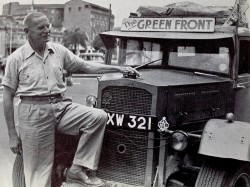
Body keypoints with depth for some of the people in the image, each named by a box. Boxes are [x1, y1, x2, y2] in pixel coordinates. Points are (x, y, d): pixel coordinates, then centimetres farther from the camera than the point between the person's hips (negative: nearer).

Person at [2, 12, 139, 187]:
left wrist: (119, 68, 9)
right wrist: (12, 135, -3)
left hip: (61, 106, 4)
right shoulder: (17, 58, -4)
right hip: (34, 112, -4)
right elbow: (8, 97, -1)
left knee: (98, 116, -17)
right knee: (38, 172, -3)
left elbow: (86, 65, 15)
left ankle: (78, 169, -8)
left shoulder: (59, 50, 7)